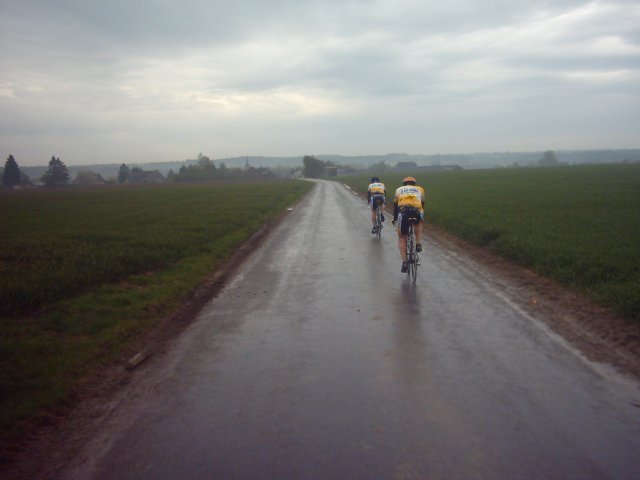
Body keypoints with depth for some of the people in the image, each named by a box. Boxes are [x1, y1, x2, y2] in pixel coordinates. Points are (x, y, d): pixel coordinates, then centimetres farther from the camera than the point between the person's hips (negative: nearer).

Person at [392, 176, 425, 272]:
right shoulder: (419, 189, 30)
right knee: (418, 223, 37)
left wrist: (395, 219, 46)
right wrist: (421, 217, 49)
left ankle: (404, 262, 3)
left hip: (403, 212, 0)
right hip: (416, 212, 0)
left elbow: (395, 206, 34)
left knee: (401, 237, 16)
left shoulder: (399, 190, 29)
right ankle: (418, 244, 22)